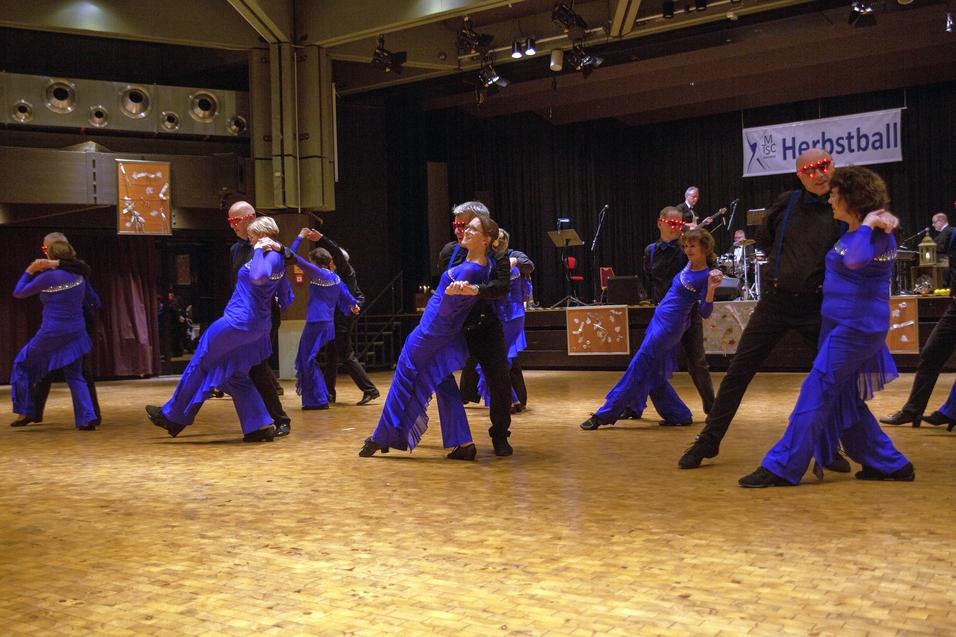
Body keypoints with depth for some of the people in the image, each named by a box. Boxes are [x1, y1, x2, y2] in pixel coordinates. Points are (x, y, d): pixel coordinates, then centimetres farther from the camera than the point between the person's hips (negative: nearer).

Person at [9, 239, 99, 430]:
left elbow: (18, 292, -3)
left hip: (51, 334, -5)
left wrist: (30, 271, 2)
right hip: (76, 333, 5)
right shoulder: (78, 275, 4)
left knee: (23, 363, 17)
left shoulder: (48, 277, -12)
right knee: (75, 376, 13)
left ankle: (25, 412, 17)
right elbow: (89, 297, 18)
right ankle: (87, 418, -2)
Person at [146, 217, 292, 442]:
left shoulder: (269, 256, -16)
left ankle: (173, 416, 15)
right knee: (235, 376, 14)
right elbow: (286, 294, 19)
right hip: (257, 327, 10)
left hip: (239, 322, -10)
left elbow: (258, 277, -38)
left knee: (201, 363, 5)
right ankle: (260, 426, 6)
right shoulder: (278, 259, 12)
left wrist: (259, 250, -26)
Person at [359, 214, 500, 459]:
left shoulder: (469, 271, -26)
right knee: (445, 387, 13)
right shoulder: (485, 265, 1)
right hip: (448, 338, 9)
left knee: (404, 380, 3)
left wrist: (450, 294, -42)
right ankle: (464, 443, 6)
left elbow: (447, 309, -25)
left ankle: (381, 438, 12)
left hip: (432, 332, -9)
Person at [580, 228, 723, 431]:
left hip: (670, 325, -9)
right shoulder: (689, 265, 8)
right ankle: (679, 414, 18)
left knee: (638, 367, -7)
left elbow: (705, 312, -14)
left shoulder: (706, 276, -13)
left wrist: (711, 288, -29)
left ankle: (604, 414, -4)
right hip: (659, 319, 9)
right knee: (653, 374, 11)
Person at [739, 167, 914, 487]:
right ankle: (889, 464, 19)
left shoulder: (877, 237, -13)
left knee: (816, 391, -10)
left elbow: (855, 260, -37)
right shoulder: (850, 232, 14)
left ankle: (782, 467, -8)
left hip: (858, 327, -10)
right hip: (839, 324, 10)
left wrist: (868, 225, -26)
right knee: (844, 399, 11)